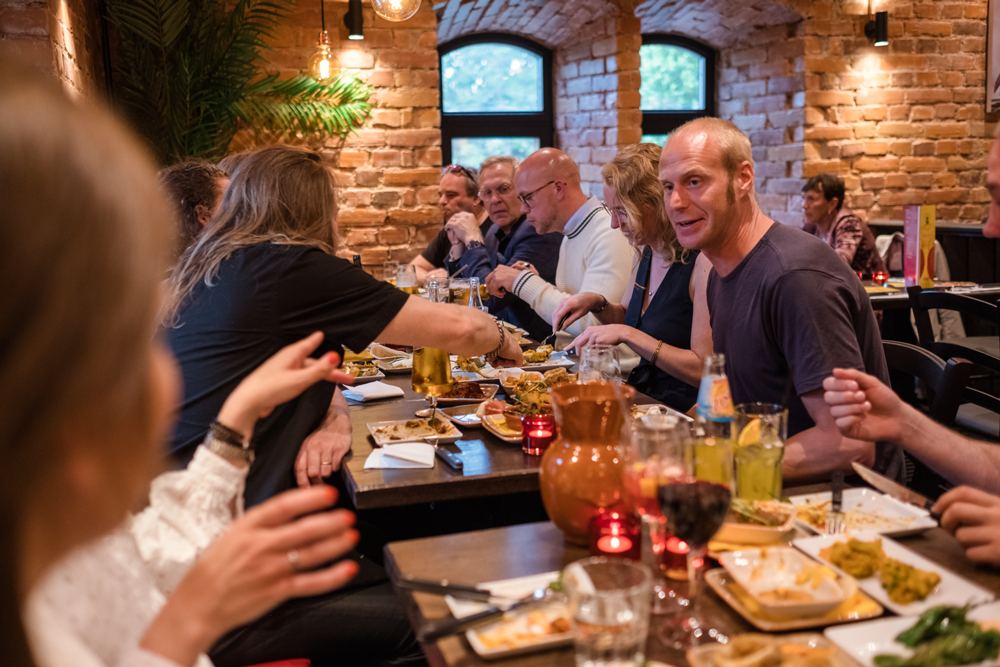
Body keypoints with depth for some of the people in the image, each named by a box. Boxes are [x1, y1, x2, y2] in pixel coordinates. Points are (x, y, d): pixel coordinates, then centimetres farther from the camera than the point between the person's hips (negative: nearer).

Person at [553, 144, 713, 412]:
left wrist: (627, 334, -20)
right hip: (644, 397, 7)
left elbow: (703, 369, -20)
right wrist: (598, 304, 4)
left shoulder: (702, 263, -19)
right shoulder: (646, 254, 7)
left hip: (684, 414, -7)